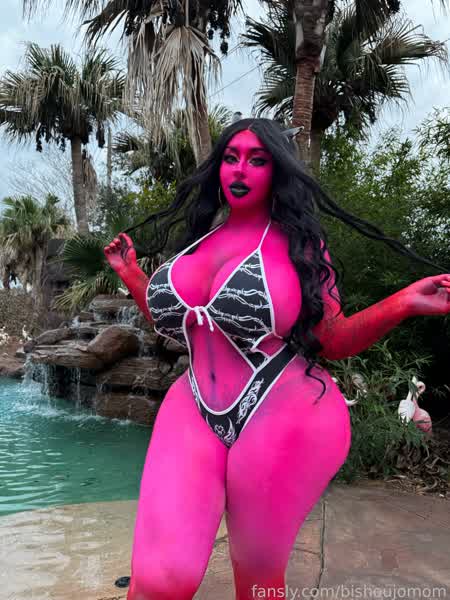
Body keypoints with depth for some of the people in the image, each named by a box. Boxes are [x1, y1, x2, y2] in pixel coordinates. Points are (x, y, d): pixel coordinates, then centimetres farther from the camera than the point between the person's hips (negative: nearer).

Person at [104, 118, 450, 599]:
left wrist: (402, 304, -17)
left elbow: (331, 341, -3)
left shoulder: (298, 242, -1)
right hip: (195, 414, 4)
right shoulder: (201, 241, 11)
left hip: (283, 420, -3)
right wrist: (131, 276, 20)